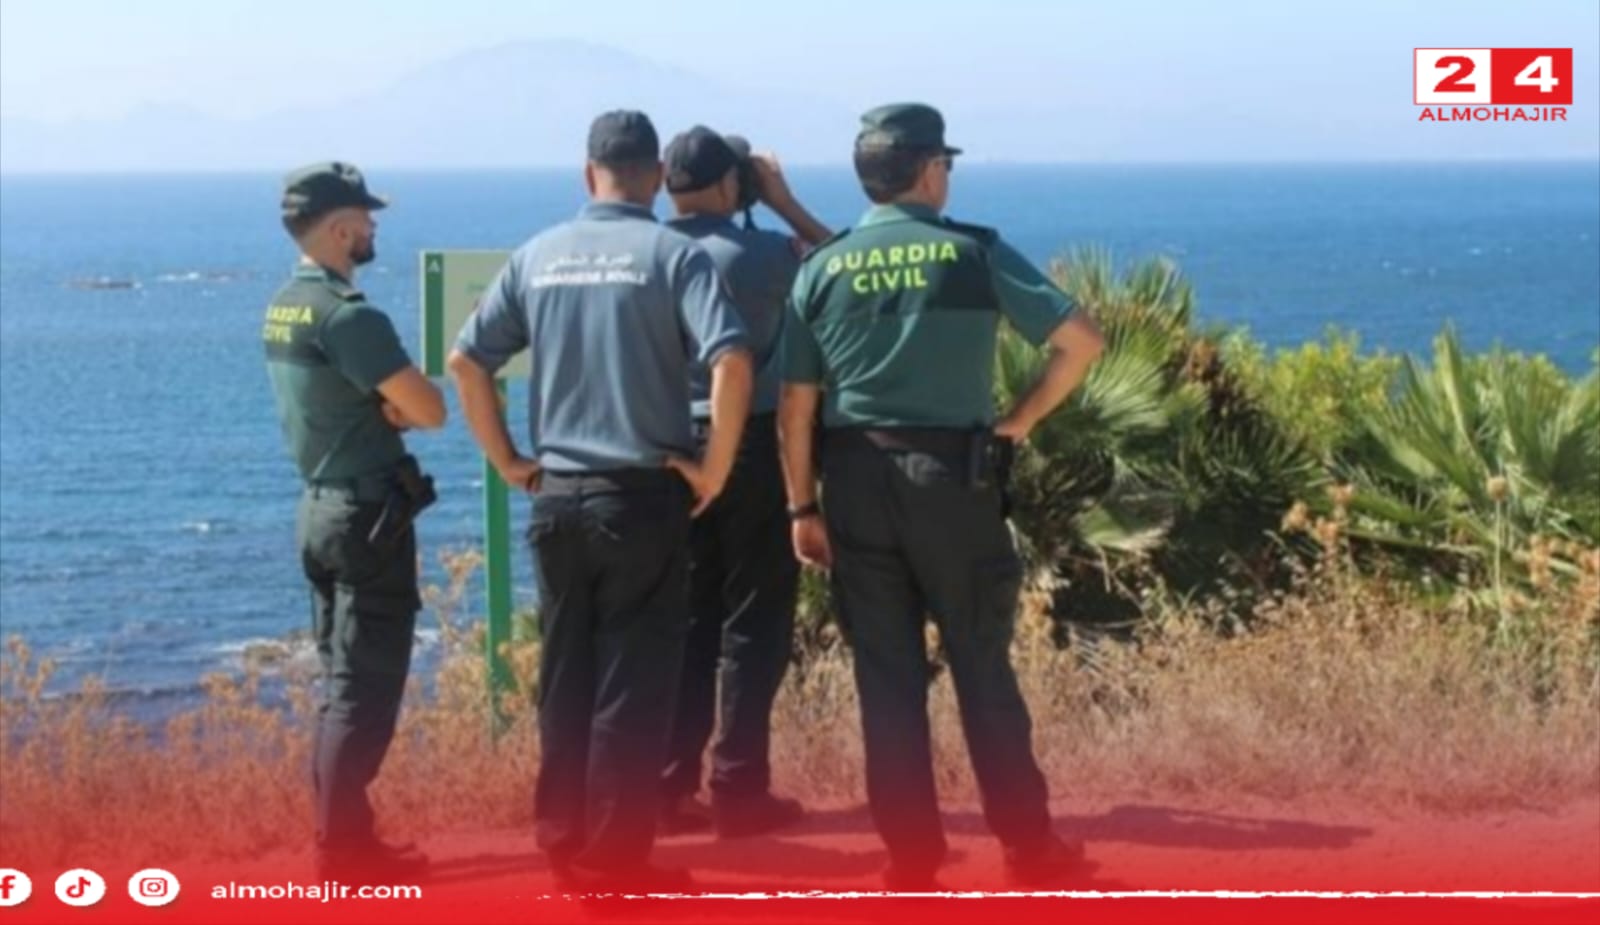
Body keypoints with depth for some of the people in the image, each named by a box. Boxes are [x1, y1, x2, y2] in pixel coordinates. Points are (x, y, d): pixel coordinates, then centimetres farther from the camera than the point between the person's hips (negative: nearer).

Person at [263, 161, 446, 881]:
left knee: (343, 680, 14)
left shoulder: (283, 308, 10)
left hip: (322, 505, 9)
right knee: (366, 686, -4)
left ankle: (345, 837, 19)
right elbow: (429, 410, -18)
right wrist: (397, 402, 1)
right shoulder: (347, 314, -19)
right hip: (369, 513, -9)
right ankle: (343, 849, -2)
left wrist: (385, 405, -4)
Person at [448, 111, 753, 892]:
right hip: (643, 495, -4)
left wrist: (507, 460, 11)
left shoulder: (538, 256, 5)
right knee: (633, 684, 2)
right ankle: (617, 863, 5)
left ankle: (564, 850, 21)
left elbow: (465, 361, 5)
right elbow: (730, 362, -20)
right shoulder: (673, 255, -7)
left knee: (565, 680, 14)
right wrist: (713, 469, -10)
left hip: (558, 495, 4)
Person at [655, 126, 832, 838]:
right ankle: (738, 792, 3)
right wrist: (783, 200, 7)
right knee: (752, 624, 3)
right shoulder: (759, 252, -11)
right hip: (750, 448, -5)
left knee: (683, 623, 11)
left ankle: (667, 788, 11)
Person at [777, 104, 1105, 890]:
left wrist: (803, 508, 8)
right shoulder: (975, 252, -2)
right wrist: (1022, 419, 3)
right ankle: (1028, 845, 14)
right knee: (982, 666, 8)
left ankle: (911, 855, 11)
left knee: (886, 675, 7)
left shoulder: (822, 268, 3)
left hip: (856, 484, 2)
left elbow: (796, 403, 2)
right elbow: (1081, 341, -7)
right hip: (952, 477, -2)